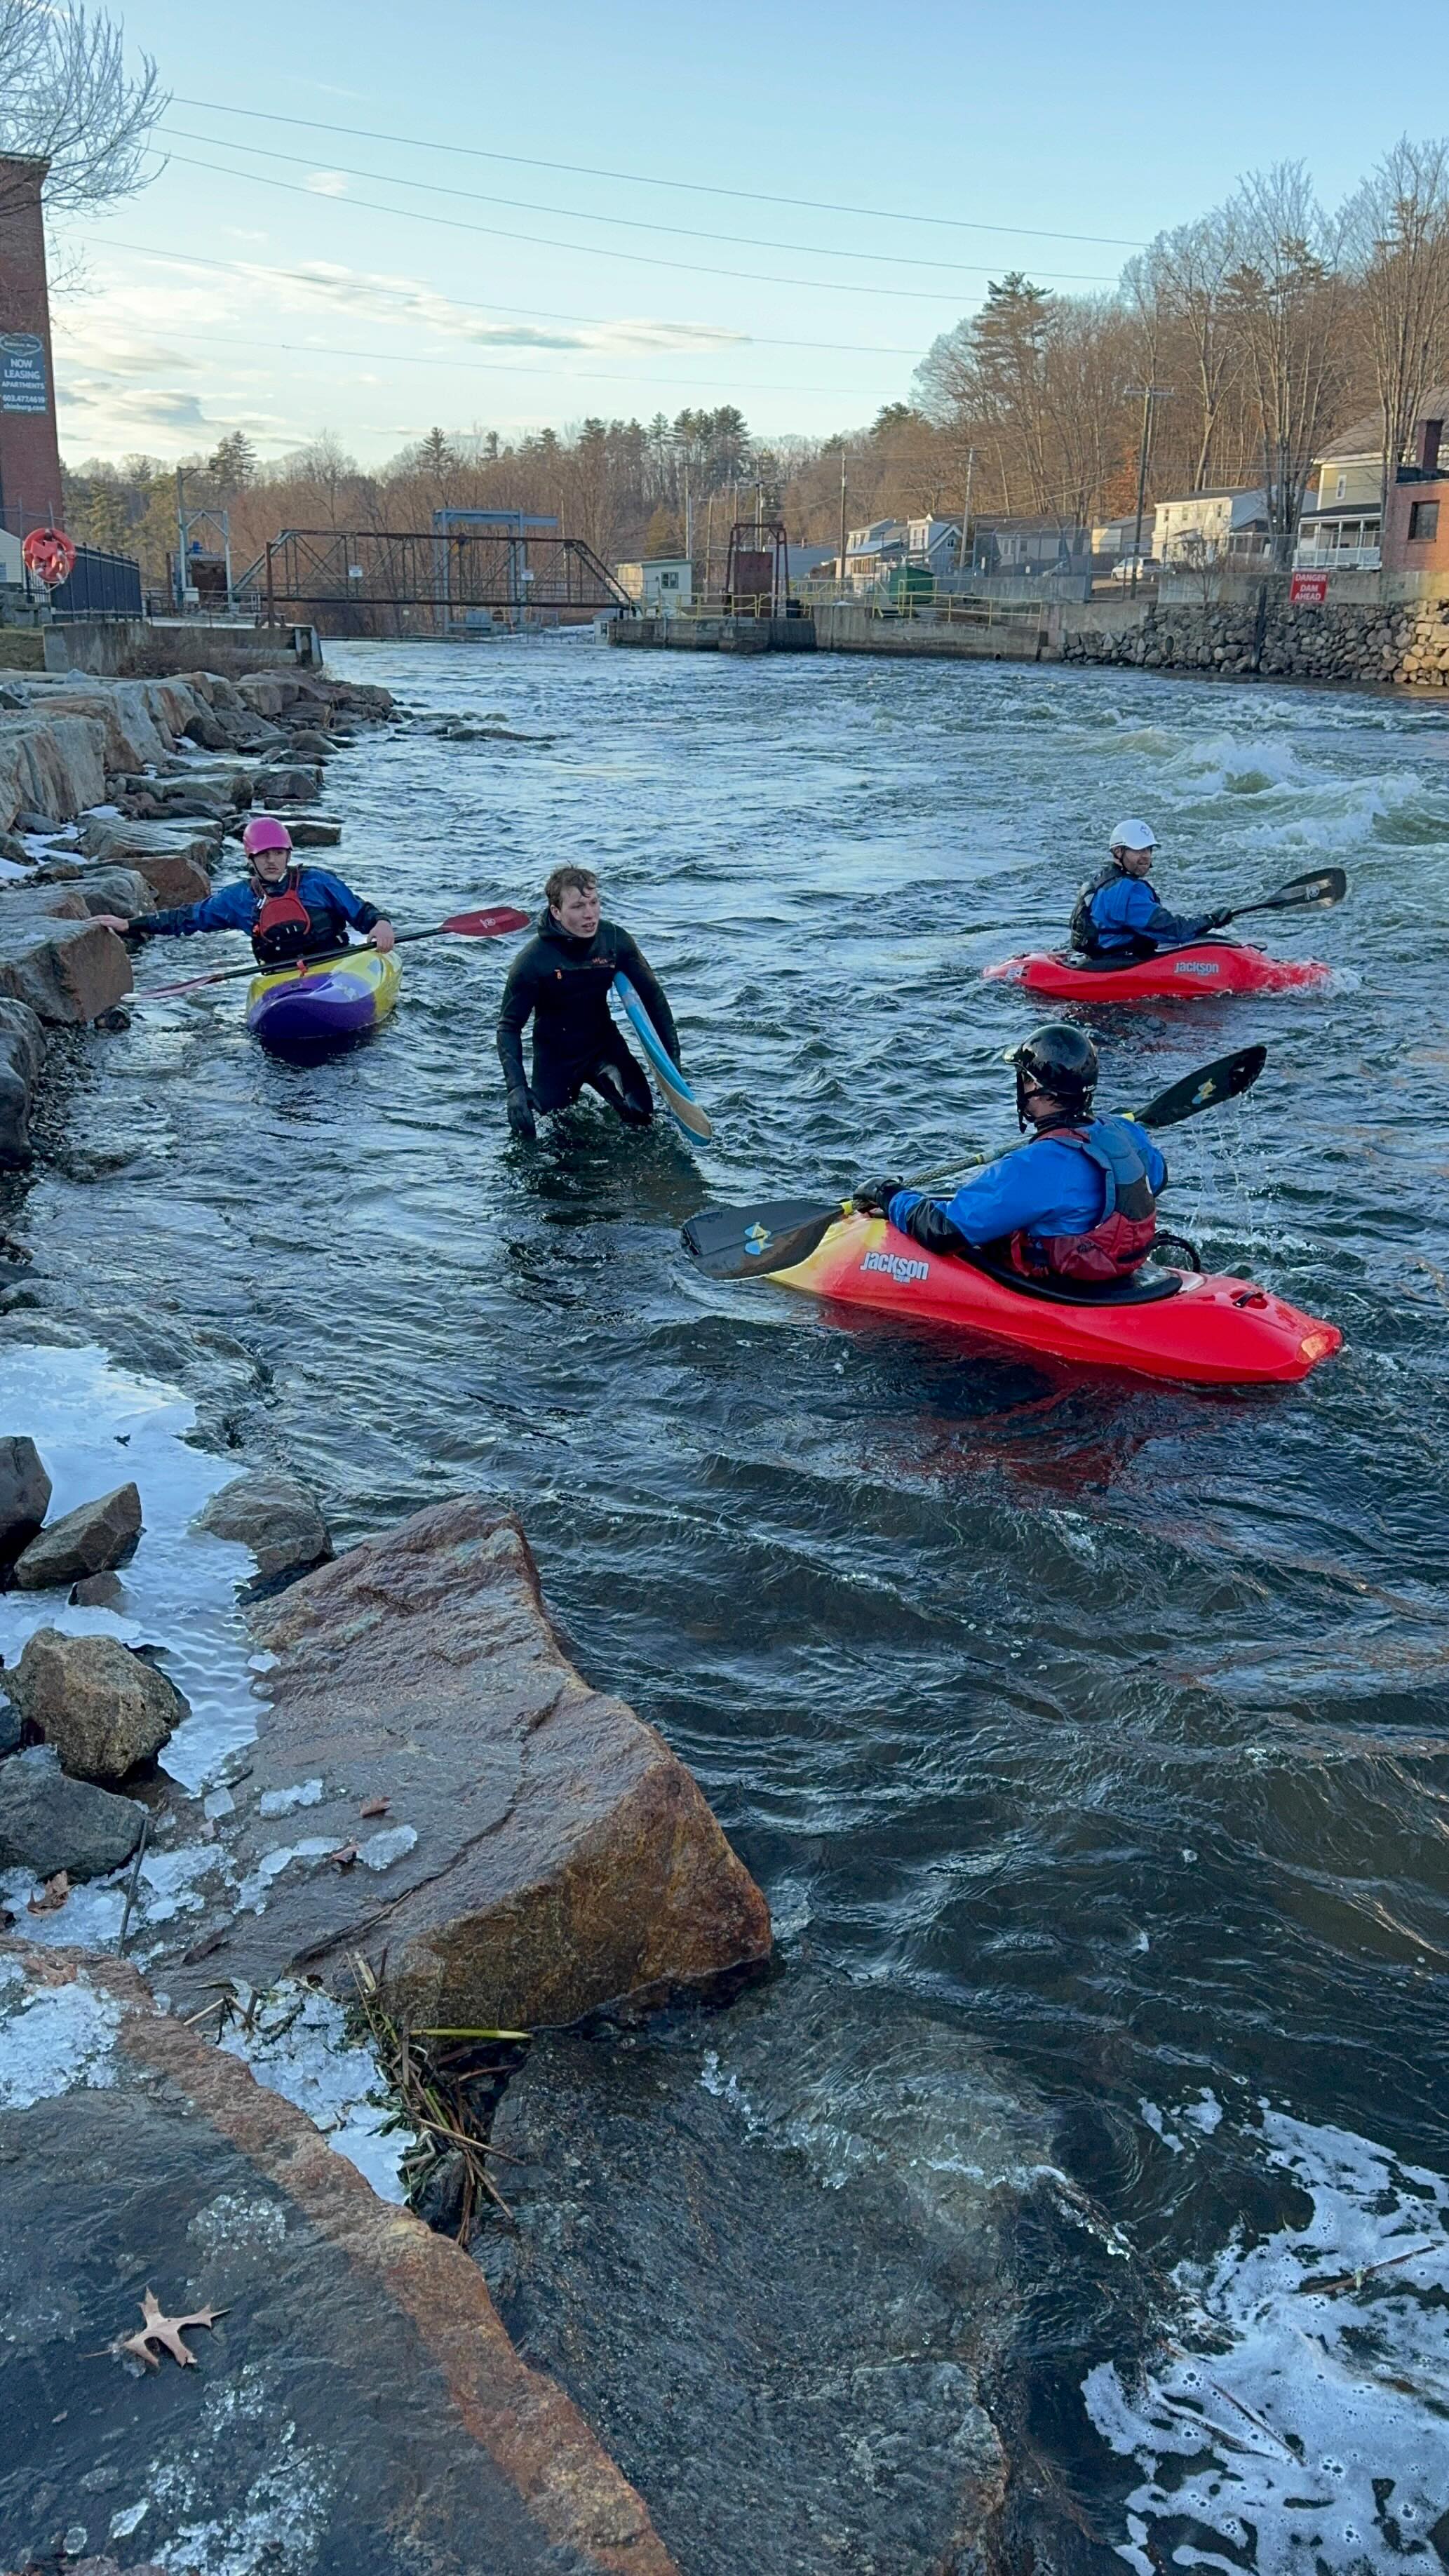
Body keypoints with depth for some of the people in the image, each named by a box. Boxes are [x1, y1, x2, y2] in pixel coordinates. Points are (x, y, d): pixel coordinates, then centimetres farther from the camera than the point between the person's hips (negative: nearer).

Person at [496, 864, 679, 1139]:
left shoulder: (615, 940, -16)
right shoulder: (532, 961, -23)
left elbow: (652, 995, -3)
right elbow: (509, 1027, -16)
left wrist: (672, 1054, -7)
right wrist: (516, 1088, -29)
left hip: (604, 1044, 2)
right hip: (556, 1056, -2)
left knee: (641, 1115, -18)